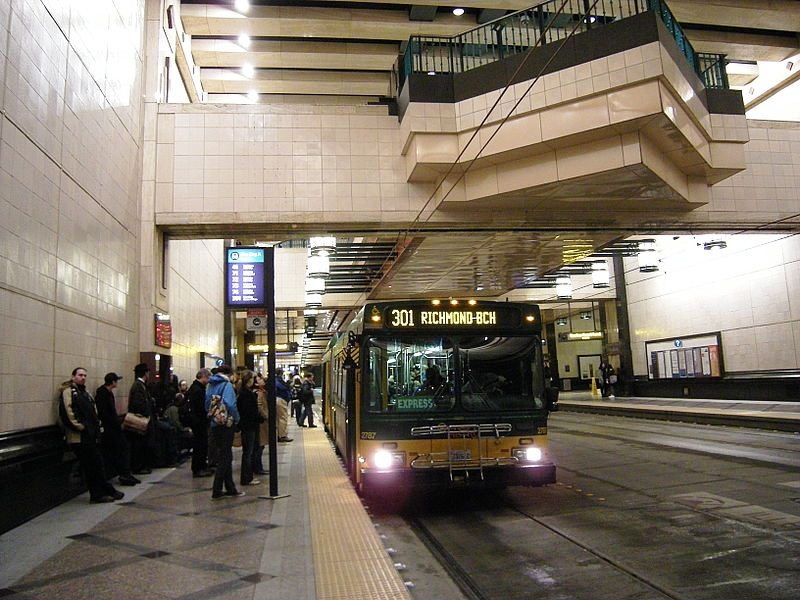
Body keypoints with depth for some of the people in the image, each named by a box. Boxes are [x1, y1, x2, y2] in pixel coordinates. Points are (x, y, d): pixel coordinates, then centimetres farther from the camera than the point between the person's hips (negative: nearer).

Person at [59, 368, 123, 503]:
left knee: (97, 464, 11)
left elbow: (93, 411, 23)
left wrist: (96, 426, 10)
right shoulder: (68, 391, -6)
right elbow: (68, 412, -18)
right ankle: (97, 494, 5)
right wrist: (80, 426, -16)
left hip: (90, 435, 9)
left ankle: (99, 493, 19)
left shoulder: (84, 392, 21)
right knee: (90, 466, -4)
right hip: (79, 436, -9)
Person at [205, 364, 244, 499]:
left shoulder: (210, 385, 9)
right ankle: (216, 491, 0)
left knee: (225, 456, 14)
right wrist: (236, 419, -12)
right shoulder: (226, 384, -12)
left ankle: (230, 488, 20)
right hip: (226, 424, -7)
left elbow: (207, 405, 11)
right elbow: (230, 404, -25)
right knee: (224, 458, 0)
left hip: (214, 424, 7)